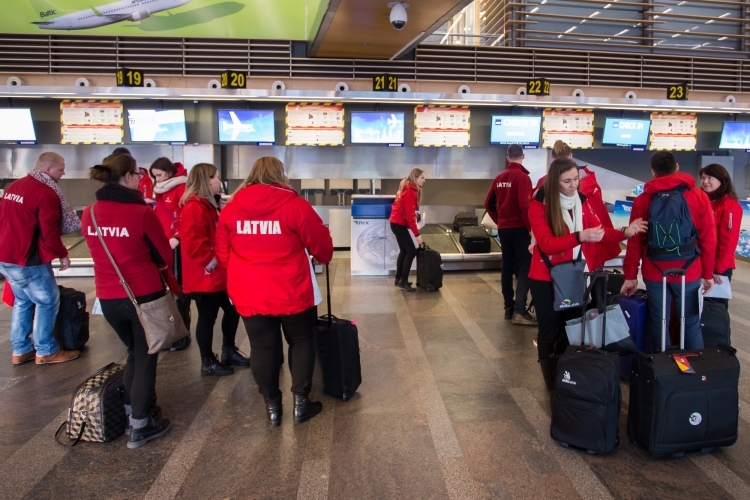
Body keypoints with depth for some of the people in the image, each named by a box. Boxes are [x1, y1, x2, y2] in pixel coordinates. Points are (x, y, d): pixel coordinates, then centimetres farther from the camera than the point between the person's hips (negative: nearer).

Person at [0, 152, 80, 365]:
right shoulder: (46, 193, -16)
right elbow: (49, 232, -18)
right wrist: (62, 254, -4)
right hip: (28, 259, -9)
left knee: (23, 301, 20)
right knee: (48, 301, 5)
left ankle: (20, 350, 26)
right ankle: (46, 351, 13)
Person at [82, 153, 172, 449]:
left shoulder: (89, 214, 0)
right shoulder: (142, 212, -16)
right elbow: (165, 257, -5)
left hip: (108, 297, 6)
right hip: (144, 295, -5)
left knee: (134, 353, 25)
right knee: (146, 358, 9)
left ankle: (130, 413, 34)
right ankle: (140, 427, 17)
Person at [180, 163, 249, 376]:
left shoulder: (208, 205, 15)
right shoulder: (194, 208, -19)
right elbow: (193, 243, -28)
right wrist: (210, 261, -19)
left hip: (218, 274, 11)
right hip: (205, 276, -11)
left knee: (232, 310, 17)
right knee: (207, 317, 2)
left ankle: (229, 352, 32)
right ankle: (208, 362, 17)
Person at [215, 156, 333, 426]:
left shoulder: (231, 207, 2)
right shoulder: (294, 204, -9)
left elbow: (222, 253, 9)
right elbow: (321, 245, -1)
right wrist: (325, 257, 21)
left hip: (249, 295, 3)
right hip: (291, 293, -3)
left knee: (262, 348, 14)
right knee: (301, 342, 16)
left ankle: (272, 407, 26)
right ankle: (301, 402, 22)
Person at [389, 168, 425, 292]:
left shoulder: (406, 187, 11)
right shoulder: (411, 191, -20)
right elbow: (409, 215, -23)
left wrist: (414, 212, 9)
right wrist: (417, 234, -23)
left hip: (396, 223, 10)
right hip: (400, 224, -10)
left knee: (404, 251, 15)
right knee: (411, 251, -8)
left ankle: (398, 279, 21)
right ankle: (403, 281, -6)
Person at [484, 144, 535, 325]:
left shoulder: (499, 178, 8)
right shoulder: (522, 177, -13)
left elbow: (488, 204, 13)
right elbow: (525, 205, -22)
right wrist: (531, 228, -13)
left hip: (503, 229, 7)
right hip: (519, 229, -7)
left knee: (507, 267, 11)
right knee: (524, 268, -6)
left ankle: (509, 307, 16)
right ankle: (519, 310, -12)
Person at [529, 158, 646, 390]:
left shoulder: (582, 201, 0)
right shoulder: (539, 205, -15)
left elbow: (599, 231, -1)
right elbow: (547, 244, -24)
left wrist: (624, 232, -19)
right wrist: (580, 237, -36)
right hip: (546, 278, -4)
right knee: (549, 329, 8)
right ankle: (550, 378, 25)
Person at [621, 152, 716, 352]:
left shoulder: (643, 200, -2)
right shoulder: (699, 196, -2)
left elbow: (635, 242, -2)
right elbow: (708, 239, -3)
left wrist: (630, 275, 5)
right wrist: (708, 273, 8)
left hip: (655, 274, 0)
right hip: (689, 273, 0)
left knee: (659, 325, 10)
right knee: (691, 324, 12)